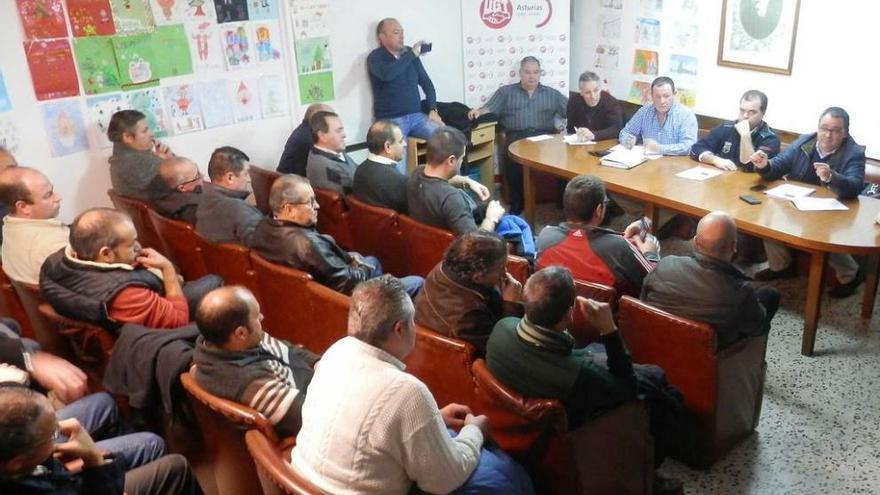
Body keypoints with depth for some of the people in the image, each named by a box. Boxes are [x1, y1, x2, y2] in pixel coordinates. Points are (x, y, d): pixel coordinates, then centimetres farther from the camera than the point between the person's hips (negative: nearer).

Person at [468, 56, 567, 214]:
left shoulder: (552, 93, 23)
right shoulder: (505, 92, 19)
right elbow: (489, 108, 8)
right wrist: (478, 111, -14)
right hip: (517, 137, -1)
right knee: (510, 157, -35)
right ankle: (517, 203, -19)